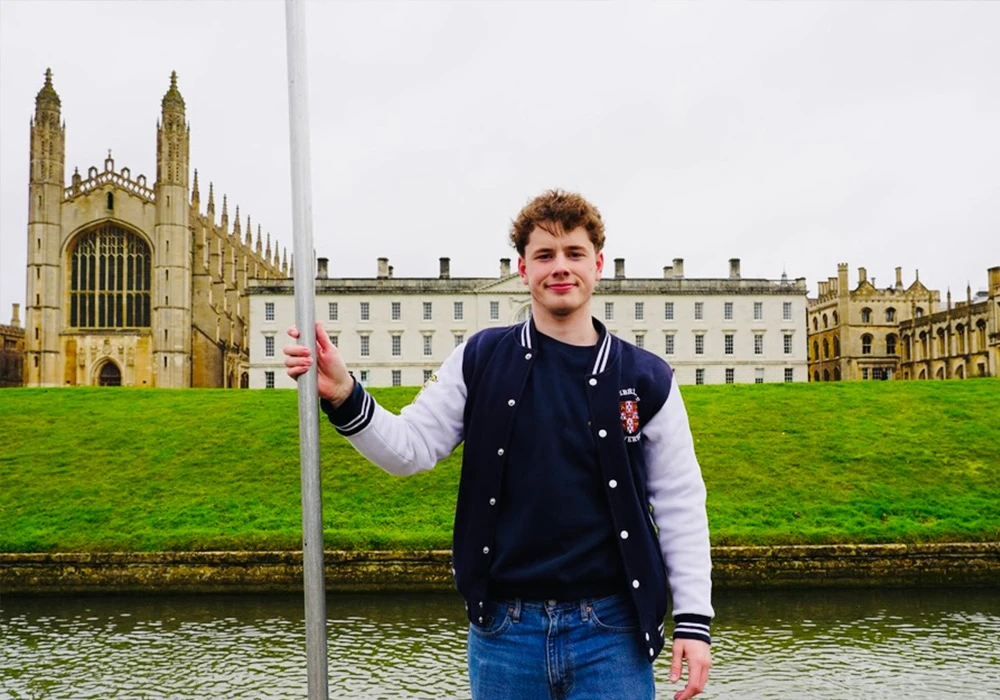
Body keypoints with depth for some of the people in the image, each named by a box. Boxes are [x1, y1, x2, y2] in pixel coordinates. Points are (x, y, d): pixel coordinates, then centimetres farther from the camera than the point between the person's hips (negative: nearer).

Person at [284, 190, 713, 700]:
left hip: (610, 634, 0)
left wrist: (694, 620, -1)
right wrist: (343, 396, -18)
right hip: (503, 631, 1)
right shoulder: (480, 360, 2)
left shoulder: (646, 379, 0)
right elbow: (409, 448, -1)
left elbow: (681, 507, 3)